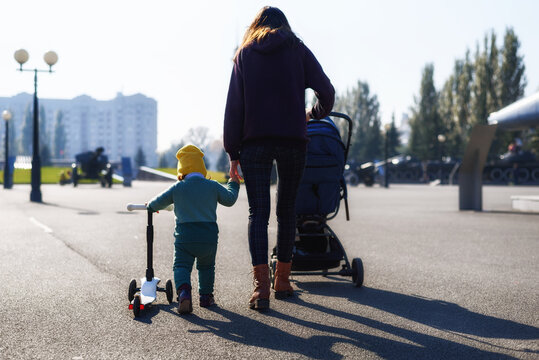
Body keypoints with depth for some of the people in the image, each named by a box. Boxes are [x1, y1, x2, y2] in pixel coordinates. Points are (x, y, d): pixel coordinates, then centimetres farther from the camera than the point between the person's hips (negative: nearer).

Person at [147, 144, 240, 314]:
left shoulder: (177, 188, 4)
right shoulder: (213, 186, 5)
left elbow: (158, 203, 11)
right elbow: (230, 199, 19)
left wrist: (150, 205, 35)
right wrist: (233, 184, 38)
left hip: (185, 237, -2)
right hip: (209, 236, 2)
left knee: (181, 266, -1)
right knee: (206, 267, 23)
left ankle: (183, 291, -28)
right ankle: (206, 296, 26)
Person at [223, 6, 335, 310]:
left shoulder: (245, 54, 11)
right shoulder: (297, 49, 9)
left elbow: (234, 107, 5)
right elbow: (327, 91, 3)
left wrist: (233, 152, 6)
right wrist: (315, 113, 25)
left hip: (255, 142, 0)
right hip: (293, 140, 0)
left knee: (258, 213, -2)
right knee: (287, 211, 11)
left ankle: (261, 285, -15)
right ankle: (282, 280, 20)